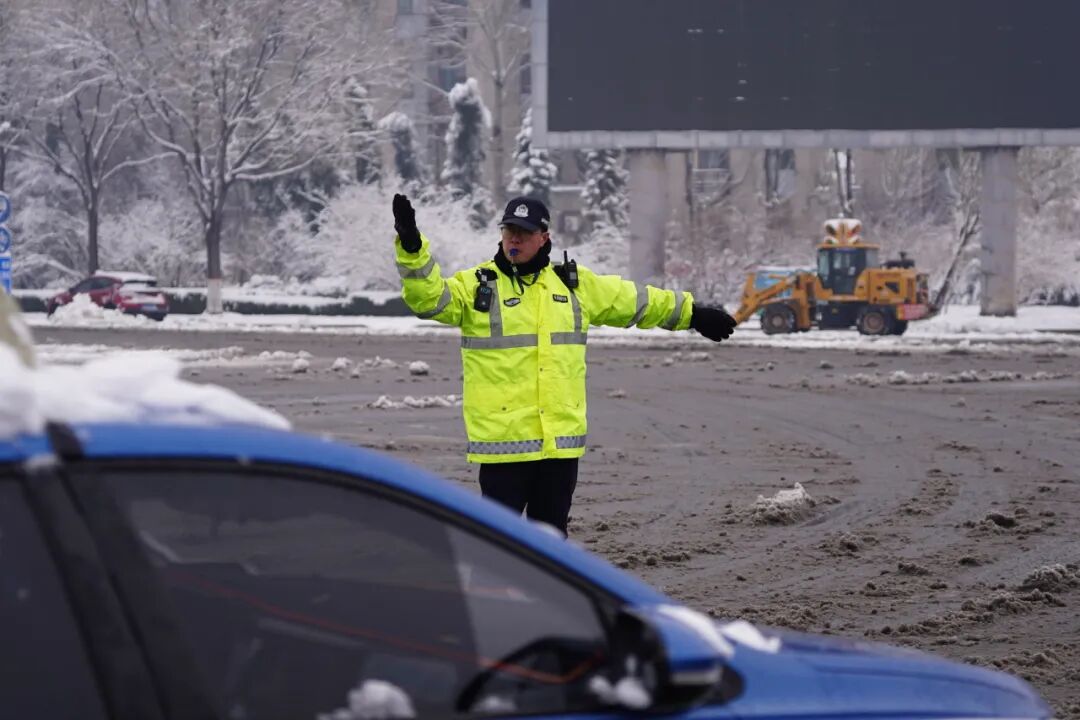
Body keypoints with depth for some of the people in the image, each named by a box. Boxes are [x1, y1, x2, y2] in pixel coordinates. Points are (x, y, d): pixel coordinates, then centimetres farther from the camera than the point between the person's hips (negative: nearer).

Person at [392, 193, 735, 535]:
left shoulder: (573, 284, 13)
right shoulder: (476, 285, 1)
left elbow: (637, 302, 23)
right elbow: (428, 296, -13)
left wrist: (692, 313, 29)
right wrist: (411, 246, -28)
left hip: (562, 439, 4)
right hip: (502, 440, -4)